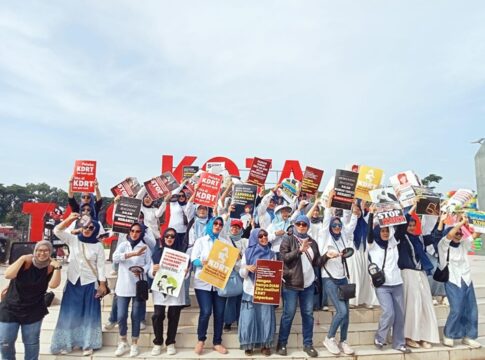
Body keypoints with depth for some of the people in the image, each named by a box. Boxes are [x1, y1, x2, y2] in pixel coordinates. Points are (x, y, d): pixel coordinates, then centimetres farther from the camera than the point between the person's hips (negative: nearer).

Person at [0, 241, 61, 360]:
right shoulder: (26, 262, -14)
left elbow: (53, 285, -22)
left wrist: (57, 268, -32)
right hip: (10, 308, 0)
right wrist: (22, 259, -29)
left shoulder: (51, 267, -8)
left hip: (33, 311, 1)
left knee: (32, 343, 9)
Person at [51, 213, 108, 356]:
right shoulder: (73, 240, 1)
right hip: (73, 282, 2)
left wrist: (102, 284, -8)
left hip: (90, 283, -2)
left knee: (89, 313, 5)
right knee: (70, 312, 8)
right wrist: (69, 219, -26)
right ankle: (66, 343, 22)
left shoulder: (98, 246, -4)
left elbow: (100, 266, -4)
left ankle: (87, 344, 15)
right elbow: (57, 231, -10)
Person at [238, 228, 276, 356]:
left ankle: (265, 345, 18)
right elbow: (242, 273, 2)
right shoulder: (248, 252, 2)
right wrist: (247, 268, -19)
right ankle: (248, 345, 15)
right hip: (250, 291, -1)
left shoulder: (272, 254, 8)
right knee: (249, 318, -1)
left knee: (266, 318, 3)